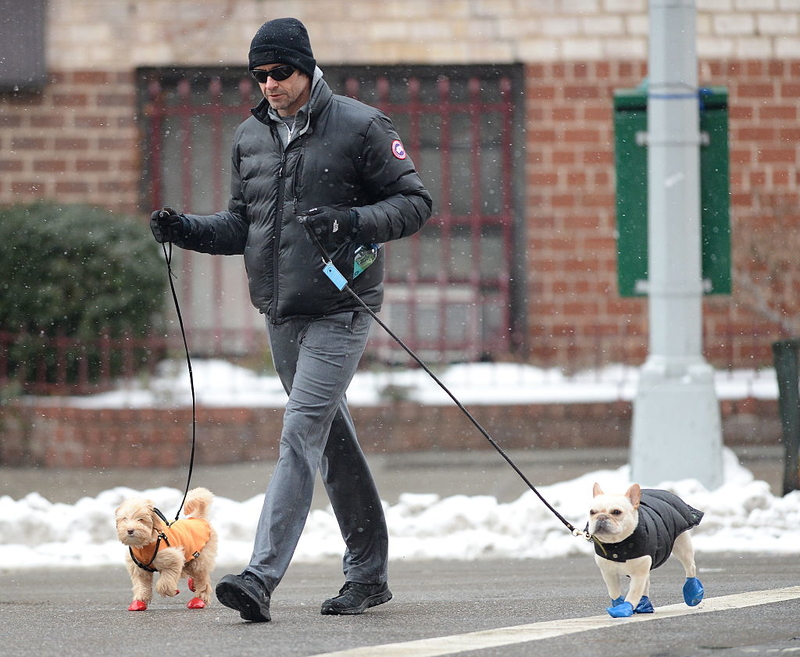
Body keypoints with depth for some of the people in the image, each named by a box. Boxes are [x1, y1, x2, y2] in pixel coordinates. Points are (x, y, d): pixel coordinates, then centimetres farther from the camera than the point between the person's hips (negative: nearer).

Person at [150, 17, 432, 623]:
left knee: (302, 433, -15)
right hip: (280, 313, 7)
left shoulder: (361, 126, -6)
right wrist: (189, 230, 0)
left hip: (339, 310, -7)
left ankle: (263, 576, -22)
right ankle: (369, 573, 23)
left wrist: (356, 221, -21)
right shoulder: (250, 137, 12)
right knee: (332, 437, 13)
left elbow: (415, 202, -4)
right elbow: (243, 225, 18)